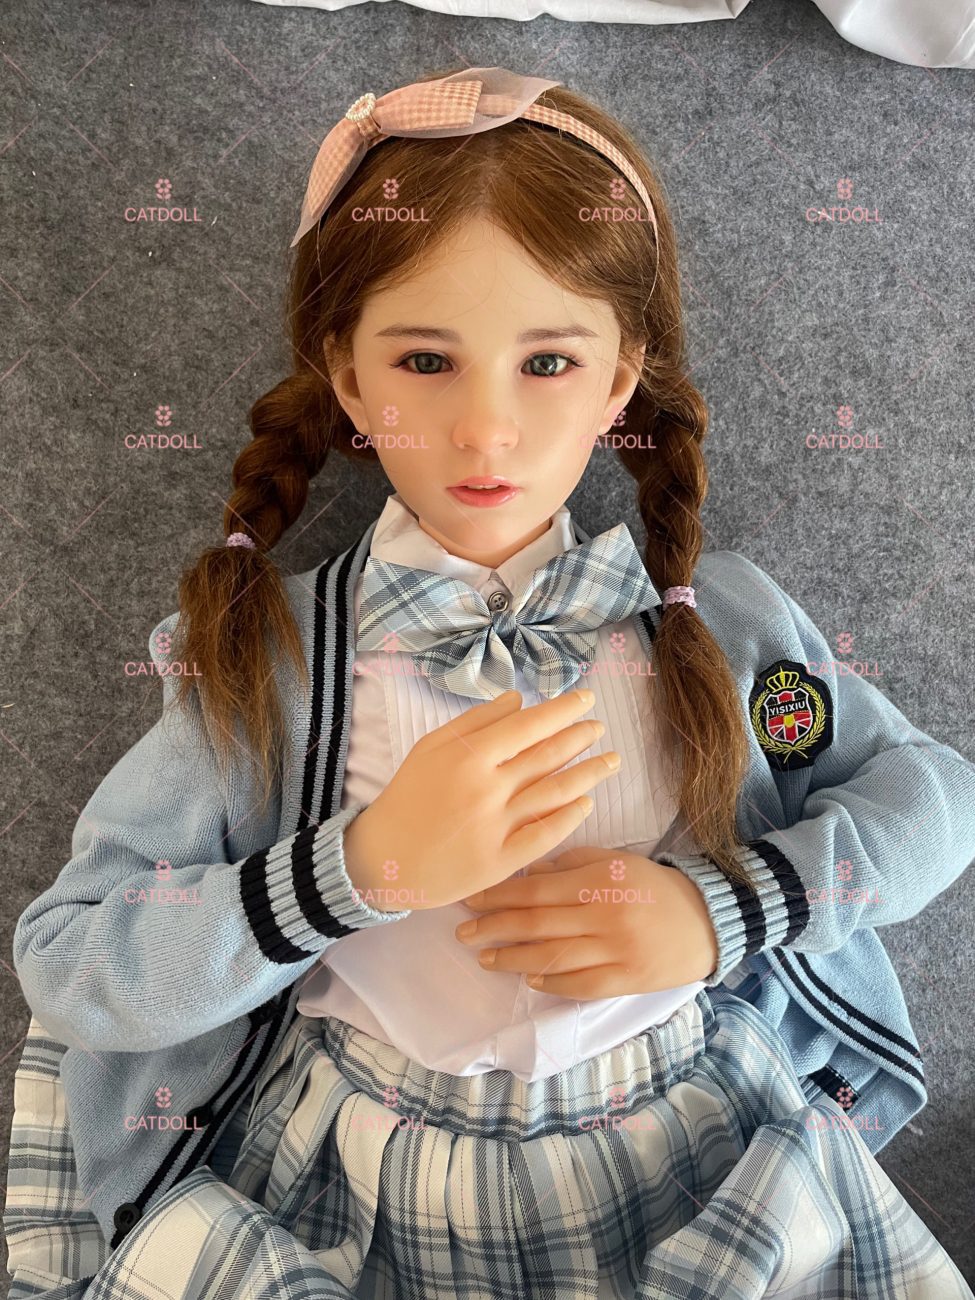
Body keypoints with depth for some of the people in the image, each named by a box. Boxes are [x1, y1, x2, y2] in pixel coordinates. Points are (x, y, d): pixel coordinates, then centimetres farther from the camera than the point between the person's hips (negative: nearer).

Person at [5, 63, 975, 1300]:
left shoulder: (711, 614, -4)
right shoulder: (268, 651, -10)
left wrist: (727, 907, -13)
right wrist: (362, 868, -26)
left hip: (700, 1159, 2)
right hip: (359, 1196, 0)